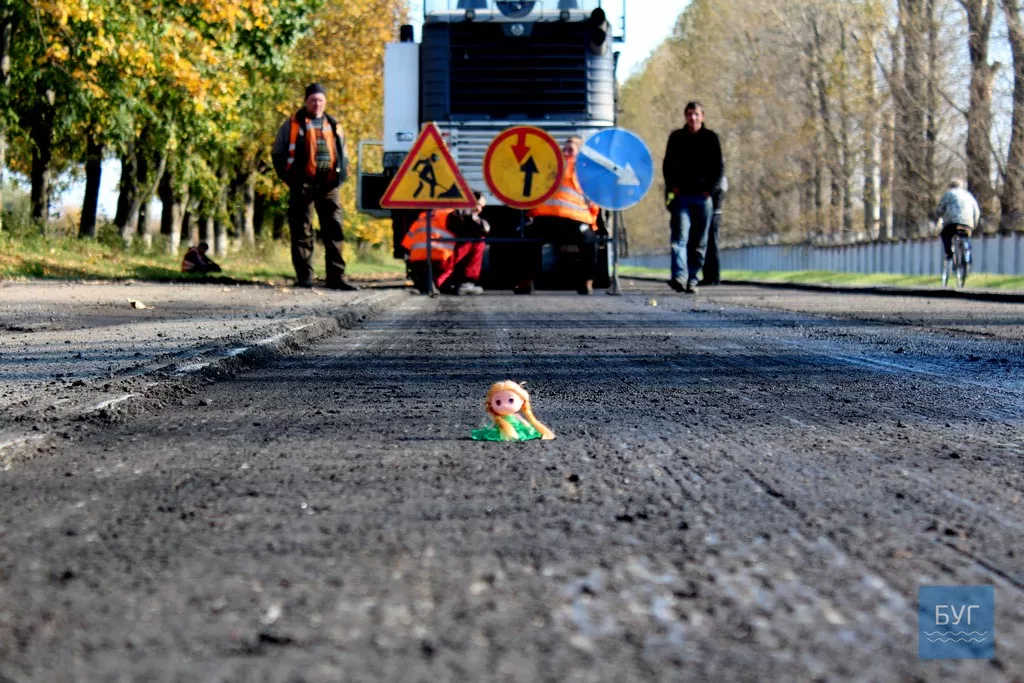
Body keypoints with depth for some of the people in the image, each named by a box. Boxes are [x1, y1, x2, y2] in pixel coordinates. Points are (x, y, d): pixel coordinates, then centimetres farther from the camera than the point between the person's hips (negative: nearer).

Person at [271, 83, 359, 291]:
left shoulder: (334, 126, 17)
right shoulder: (293, 125, 5)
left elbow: (342, 154, 27)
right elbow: (278, 153, 6)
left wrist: (341, 175, 12)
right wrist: (289, 177, -2)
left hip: (329, 186, 4)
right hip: (303, 185, -3)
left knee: (335, 231, -1)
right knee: (302, 232, -1)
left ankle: (336, 277, 0)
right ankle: (304, 277, 2)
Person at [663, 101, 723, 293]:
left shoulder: (710, 138, 6)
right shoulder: (676, 137, 8)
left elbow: (719, 166, 6)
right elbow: (667, 165, 10)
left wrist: (710, 189, -5)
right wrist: (673, 187, -3)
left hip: (702, 196, 1)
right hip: (681, 194, -1)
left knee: (699, 242, 3)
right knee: (680, 236, -15)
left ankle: (692, 278, 8)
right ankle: (680, 276, -27)